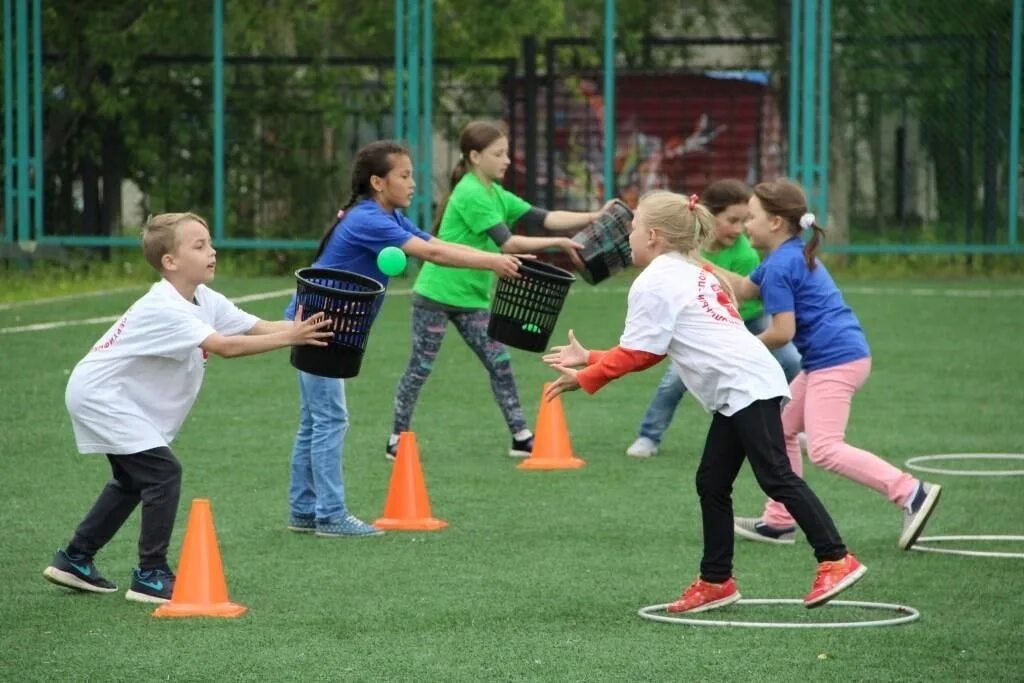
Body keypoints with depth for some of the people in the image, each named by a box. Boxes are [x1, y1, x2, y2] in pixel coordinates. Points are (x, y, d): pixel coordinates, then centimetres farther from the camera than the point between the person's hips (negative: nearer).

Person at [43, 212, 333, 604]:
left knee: (132, 481, 22)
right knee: (163, 473, -16)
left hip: (114, 399, 11)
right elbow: (224, 346, -38)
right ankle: (151, 577, -11)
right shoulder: (163, 309, -30)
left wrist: (305, 328, -26)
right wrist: (289, 337, -39)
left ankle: (75, 560, 31)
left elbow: (255, 327, -10)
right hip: (100, 395, -11)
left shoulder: (204, 300, -2)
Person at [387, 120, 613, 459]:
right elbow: (507, 243, -24)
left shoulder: (496, 195, 8)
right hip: (437, 293, -8)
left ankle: (521, 438, 7)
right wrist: (559, 243, -23)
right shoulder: (471, 194, -19)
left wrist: (594, 216, -6)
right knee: (420, 367, 2)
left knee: (499, 363, 4)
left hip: (471, 298, 8)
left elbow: (544, 218, 3)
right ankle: (397, 439, 13)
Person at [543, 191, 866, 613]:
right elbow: (648, 352, 24)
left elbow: (636, 354, -5)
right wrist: (590, 358, 23)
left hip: (744, 384, -10)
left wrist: (584, 379, 4)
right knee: (711, 484, 10)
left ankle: (836, 560, -16)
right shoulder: (689, 274, 25)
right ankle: (716, 581, 13)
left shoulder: (653, 282, -5)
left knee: (776, 477, -13)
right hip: (741, 387, 10)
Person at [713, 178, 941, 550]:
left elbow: (783, 332, -17)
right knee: (783, 428, 18)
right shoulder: (794, 255, 18)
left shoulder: (779, 267, -13)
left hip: (834, 361, -11)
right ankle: (779, 521, 22)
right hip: (848, 354, 11)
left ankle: (911, 492, -22)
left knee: (824, 448, -16)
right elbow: (743, 288, 31)